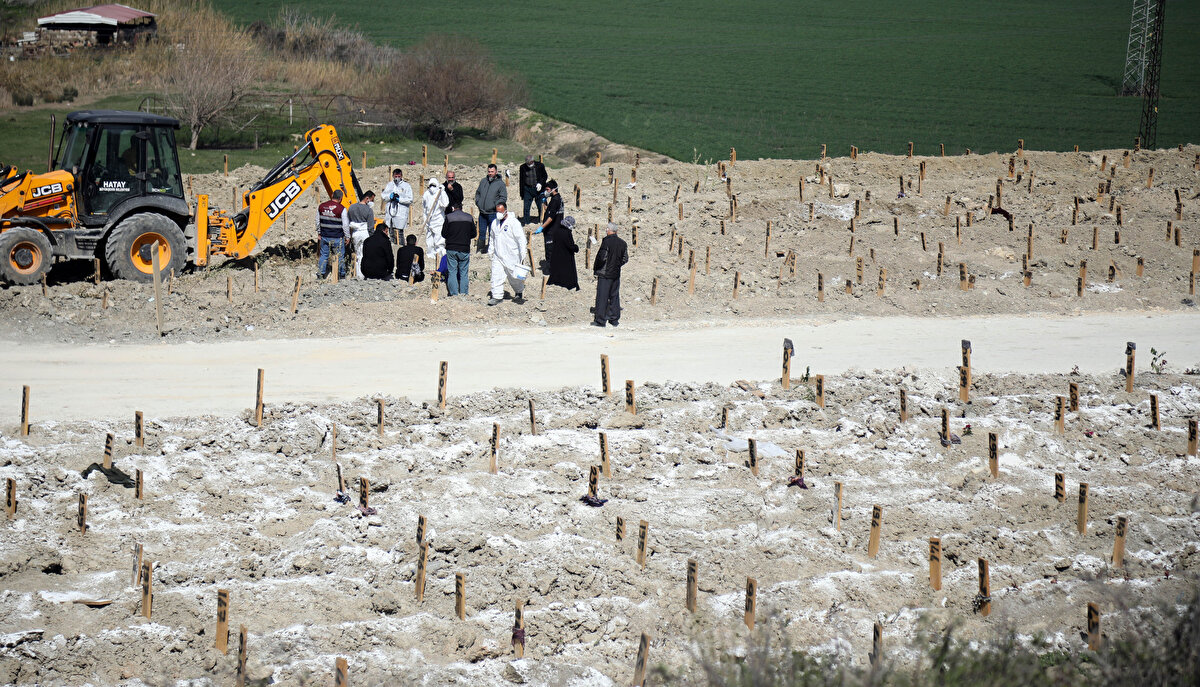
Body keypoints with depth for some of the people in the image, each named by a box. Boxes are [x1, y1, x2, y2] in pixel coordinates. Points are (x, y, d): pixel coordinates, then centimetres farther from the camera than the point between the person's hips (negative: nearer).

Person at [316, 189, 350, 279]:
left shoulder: (321, 206, 2)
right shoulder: (342, 209, -13)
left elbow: (318, 222, 11)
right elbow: (345, 224, -10)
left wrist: (319, 233, 23)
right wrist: (347, 236, 2)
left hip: (324, 237, 4)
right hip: (337, 238, -4)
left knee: (323, 255, 14)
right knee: (340, 256, 8)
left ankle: (320, 274, 15)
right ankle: (342, 275, 16)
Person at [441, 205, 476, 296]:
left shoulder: (449, 217, -6)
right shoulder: (469, 217, 1)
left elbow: (444, 234, -3)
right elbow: (473, 234, 8)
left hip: (451, 248, -2)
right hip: (465, 250, 2)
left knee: (452, 272, 4)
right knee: (463, 272, 9)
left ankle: (454, 293, -1)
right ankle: (463, 293, 6)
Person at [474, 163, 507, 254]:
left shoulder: (500, 183, -5)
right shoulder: (483, 181, 9)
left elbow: (503, 198, -7)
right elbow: (478, 193, 21)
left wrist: (494, 205, -15)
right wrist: (477, 202, 5)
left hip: (493, 213, -5)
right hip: (482, 212, 5)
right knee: (482, 232, 12)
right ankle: (482, 248, 23)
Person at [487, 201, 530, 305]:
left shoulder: (513, 222, -11)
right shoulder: (495, 223, 9)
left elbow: (521, 239, -11)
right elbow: (492, 238, 23)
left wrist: (522, 256, -14)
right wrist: (490, 251, 20)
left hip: (511, 257, -5)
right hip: (497, 256, 5)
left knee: (514, 278, 8)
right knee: (496, 276, -5)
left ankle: (519, 293, 31)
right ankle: (497, 296, -1)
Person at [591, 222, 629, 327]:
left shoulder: (606, 241, -15)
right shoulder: (622, 243, 4)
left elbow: (602, 257, -19)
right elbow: (625, 259, 8)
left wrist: (595, 268, -5)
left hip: (604, 274, -6)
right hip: (616, 274, 6)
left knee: (602, 297, -1)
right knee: (614, 296, 13)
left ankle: (600, 320, -1)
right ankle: (614, 319, 16)